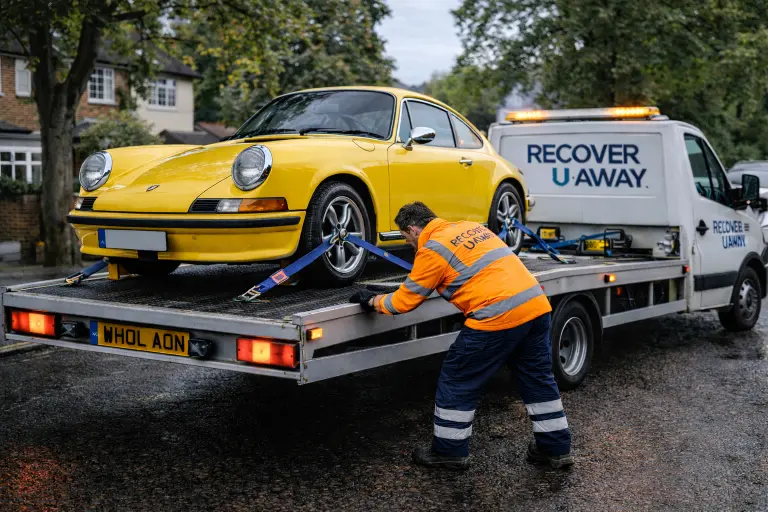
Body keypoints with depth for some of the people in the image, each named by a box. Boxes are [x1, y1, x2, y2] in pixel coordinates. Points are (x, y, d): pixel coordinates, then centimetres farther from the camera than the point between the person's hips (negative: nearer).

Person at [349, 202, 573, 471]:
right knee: (538, 379, 19)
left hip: (498, 316, -8)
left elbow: (405, 301, 4)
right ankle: (556, 448, 27)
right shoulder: (470, 227, 21)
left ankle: (449, 450, 18)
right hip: (537, 305, 8)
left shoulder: (432, 249, -2)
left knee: (457, 382, 8)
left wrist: (373, 301, 20)